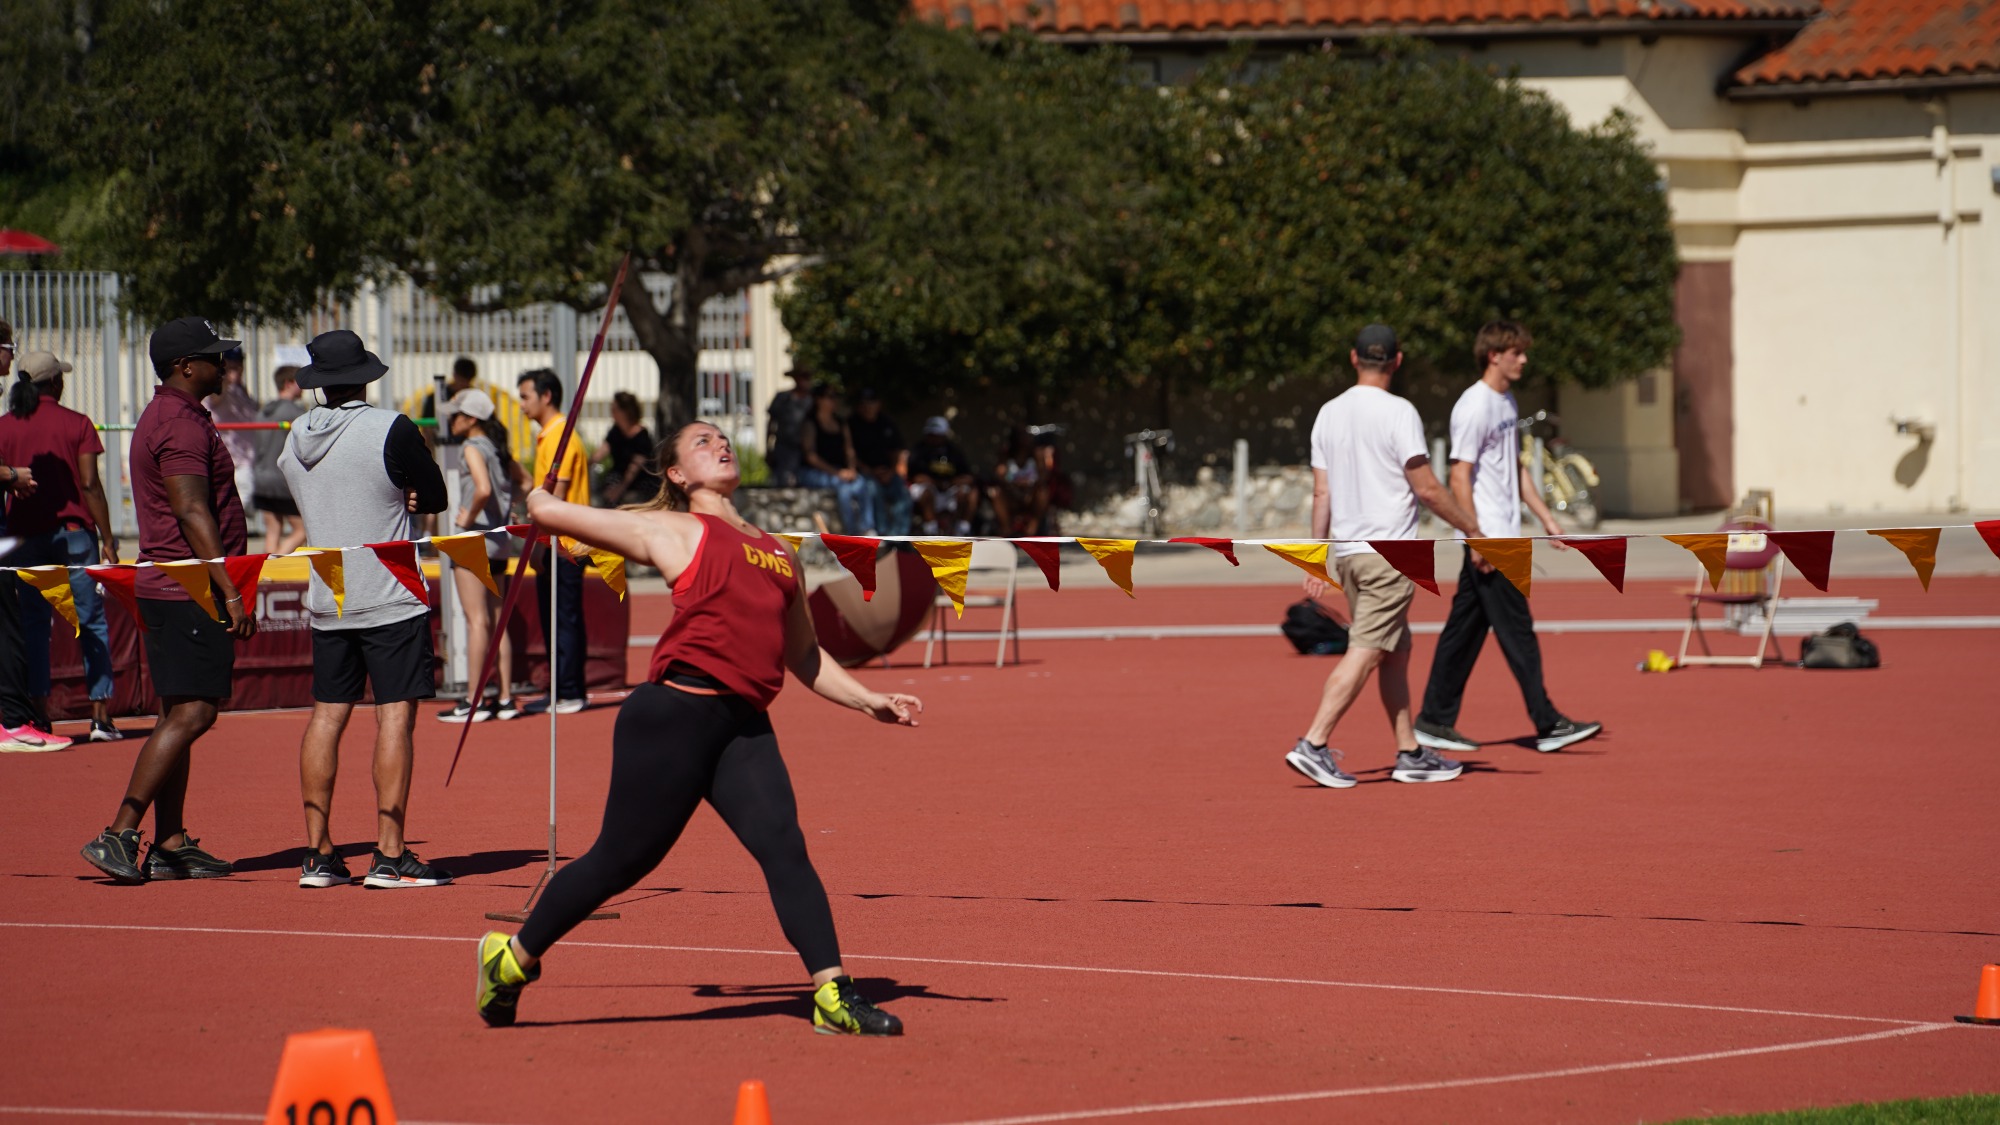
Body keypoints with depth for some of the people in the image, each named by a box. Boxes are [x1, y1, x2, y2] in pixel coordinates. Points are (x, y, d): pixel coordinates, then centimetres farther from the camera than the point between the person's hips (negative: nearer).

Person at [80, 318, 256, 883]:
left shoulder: (162, 418, 19)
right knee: (191, 715, -13)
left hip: (166, 588, 11)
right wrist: (230, 591, -24)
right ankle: (119, 834, -17)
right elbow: (193, 512, -22)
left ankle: (170, 846, 11)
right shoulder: (182, 424, -14)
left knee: (178, 715, 10)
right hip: (193, 592, -11)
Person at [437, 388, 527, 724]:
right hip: (500, 544, 8)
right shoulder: (499, 449, 12)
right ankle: (505, 698, 10)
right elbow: (524, 483, 21)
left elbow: (483, 489, -28)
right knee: (496, 622, 10)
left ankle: (474, 703, -7)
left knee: (477, 621, -7)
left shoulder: (473, 449, -13)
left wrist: (468, 517, -14)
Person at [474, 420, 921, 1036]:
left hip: (745, 727, 5)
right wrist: (537, 493, 31)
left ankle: (834, 995, -20)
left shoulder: (781, 554, 23)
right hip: (677, 713, -5)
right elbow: (549, 512, 7)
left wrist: (870, 701, 20)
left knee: (783, 845, -14)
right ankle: (512, 959, 18)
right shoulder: (673, 531, 5)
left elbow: (803, 655, 32)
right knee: (622, 859, 0)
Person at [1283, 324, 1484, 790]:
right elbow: (1427, 489, -12)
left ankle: (1409, 753, 15)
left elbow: (1321, 493, 10)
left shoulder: (1329, 413, 9)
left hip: (1348, 553, 7)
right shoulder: (1398, 412, -11)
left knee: (1396, 652, 14)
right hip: (1389, 552, -7)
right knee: (1364, 652, -8)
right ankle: (1313, 744, -14)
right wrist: (1472, 528, -1)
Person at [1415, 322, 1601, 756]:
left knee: (1466, 629, 10)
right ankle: (1547, 724, -6)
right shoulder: (1474, 407, -14)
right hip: (1487, 537, -10)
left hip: (1503, 534, 10)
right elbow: (1460, 478, -17)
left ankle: (1435, 722, 13)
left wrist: (1545, 517, 21)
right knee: (1516, 628, -7)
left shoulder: (1507, 403, 16)